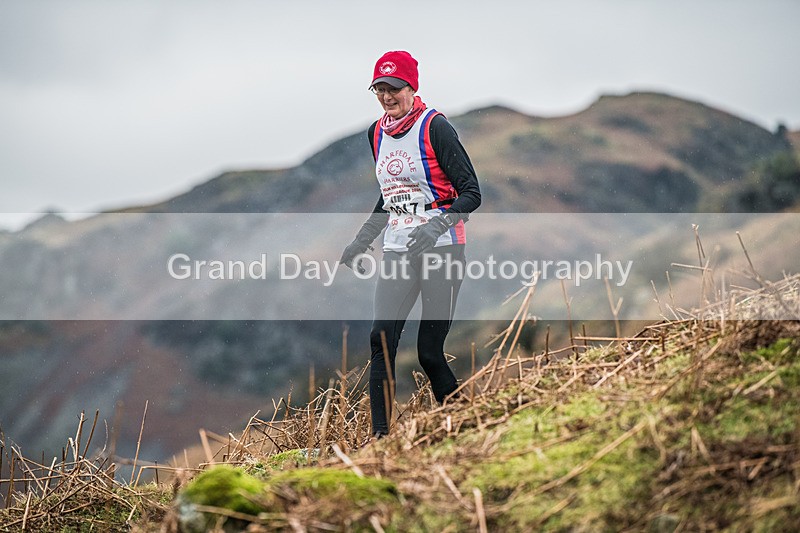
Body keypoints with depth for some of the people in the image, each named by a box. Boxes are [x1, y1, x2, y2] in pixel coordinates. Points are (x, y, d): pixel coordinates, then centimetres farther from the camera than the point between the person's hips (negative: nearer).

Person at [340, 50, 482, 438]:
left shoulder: (434, 127, -8)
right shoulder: (377, 134, 12)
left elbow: (471, 193, -11)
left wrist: (438, 223, -27)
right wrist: (361, 241, 21)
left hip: (441, 249, -6)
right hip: (398, 251, 6)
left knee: (429, 352, -7)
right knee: (381, 340, -10)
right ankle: (380, 436, -8)